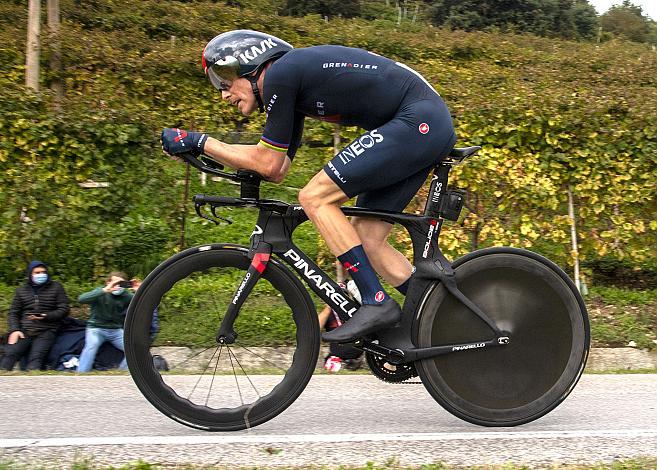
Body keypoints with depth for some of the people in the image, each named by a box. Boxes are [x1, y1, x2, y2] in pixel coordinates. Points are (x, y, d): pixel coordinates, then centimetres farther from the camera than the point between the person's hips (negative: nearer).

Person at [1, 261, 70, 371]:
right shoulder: (21, 290, 16)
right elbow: (13, 313, 15)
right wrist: (14, 330, -4)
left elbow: (64, 310, 3)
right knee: (10, 353, -18)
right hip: (24, 331, 2)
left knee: (35, 357, -23)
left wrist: (45, 316, -12)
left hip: (46, 331, -2)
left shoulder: (56, 287, 8)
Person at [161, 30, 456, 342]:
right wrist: (201, 150, 15)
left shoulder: (279, 74, -10)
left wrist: (198, 142, 0)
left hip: (417, 121, -10)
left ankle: (377, 302, -10)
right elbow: (278, 171, 19)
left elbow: (268, 163, -8)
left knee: (315, 197, -10)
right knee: (367, 238, 10)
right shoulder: (294, 85, 19)